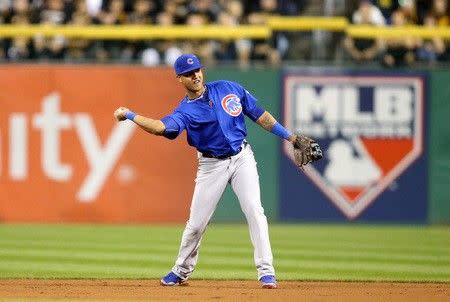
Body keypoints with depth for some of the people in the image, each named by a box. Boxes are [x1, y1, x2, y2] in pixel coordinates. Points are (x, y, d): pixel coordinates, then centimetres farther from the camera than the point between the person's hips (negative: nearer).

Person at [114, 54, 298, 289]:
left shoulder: (230, 89, 1)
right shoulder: (185, 111, -8)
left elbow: (259, 115, 6)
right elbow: (161, 127, -28)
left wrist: (291, 137, 4)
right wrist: (129, 115, -38)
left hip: (241, 158, 1)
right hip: (211, 165, -1)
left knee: (254, 210, -14)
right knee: (196, 222, 2)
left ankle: (266, 272, -11)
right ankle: (181, 271, 25)